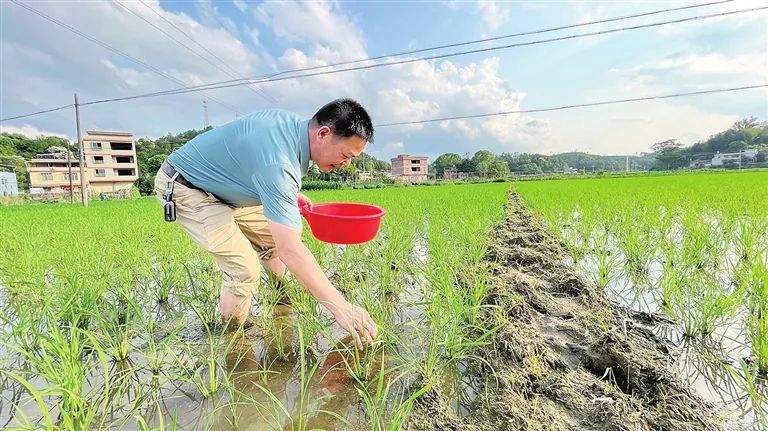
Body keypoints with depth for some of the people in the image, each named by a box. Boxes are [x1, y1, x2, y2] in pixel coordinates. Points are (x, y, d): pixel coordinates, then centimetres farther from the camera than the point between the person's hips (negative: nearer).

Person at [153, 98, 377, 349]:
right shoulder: (278, 162, -38)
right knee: (245, 270, -20)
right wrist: (341, 308, -39)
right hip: (184, 189, -9)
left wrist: (289, 195, 3)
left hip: (221, 187, 9)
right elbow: (290, 251, -42)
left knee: (278, 234, 7)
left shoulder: (293, 123, -9)